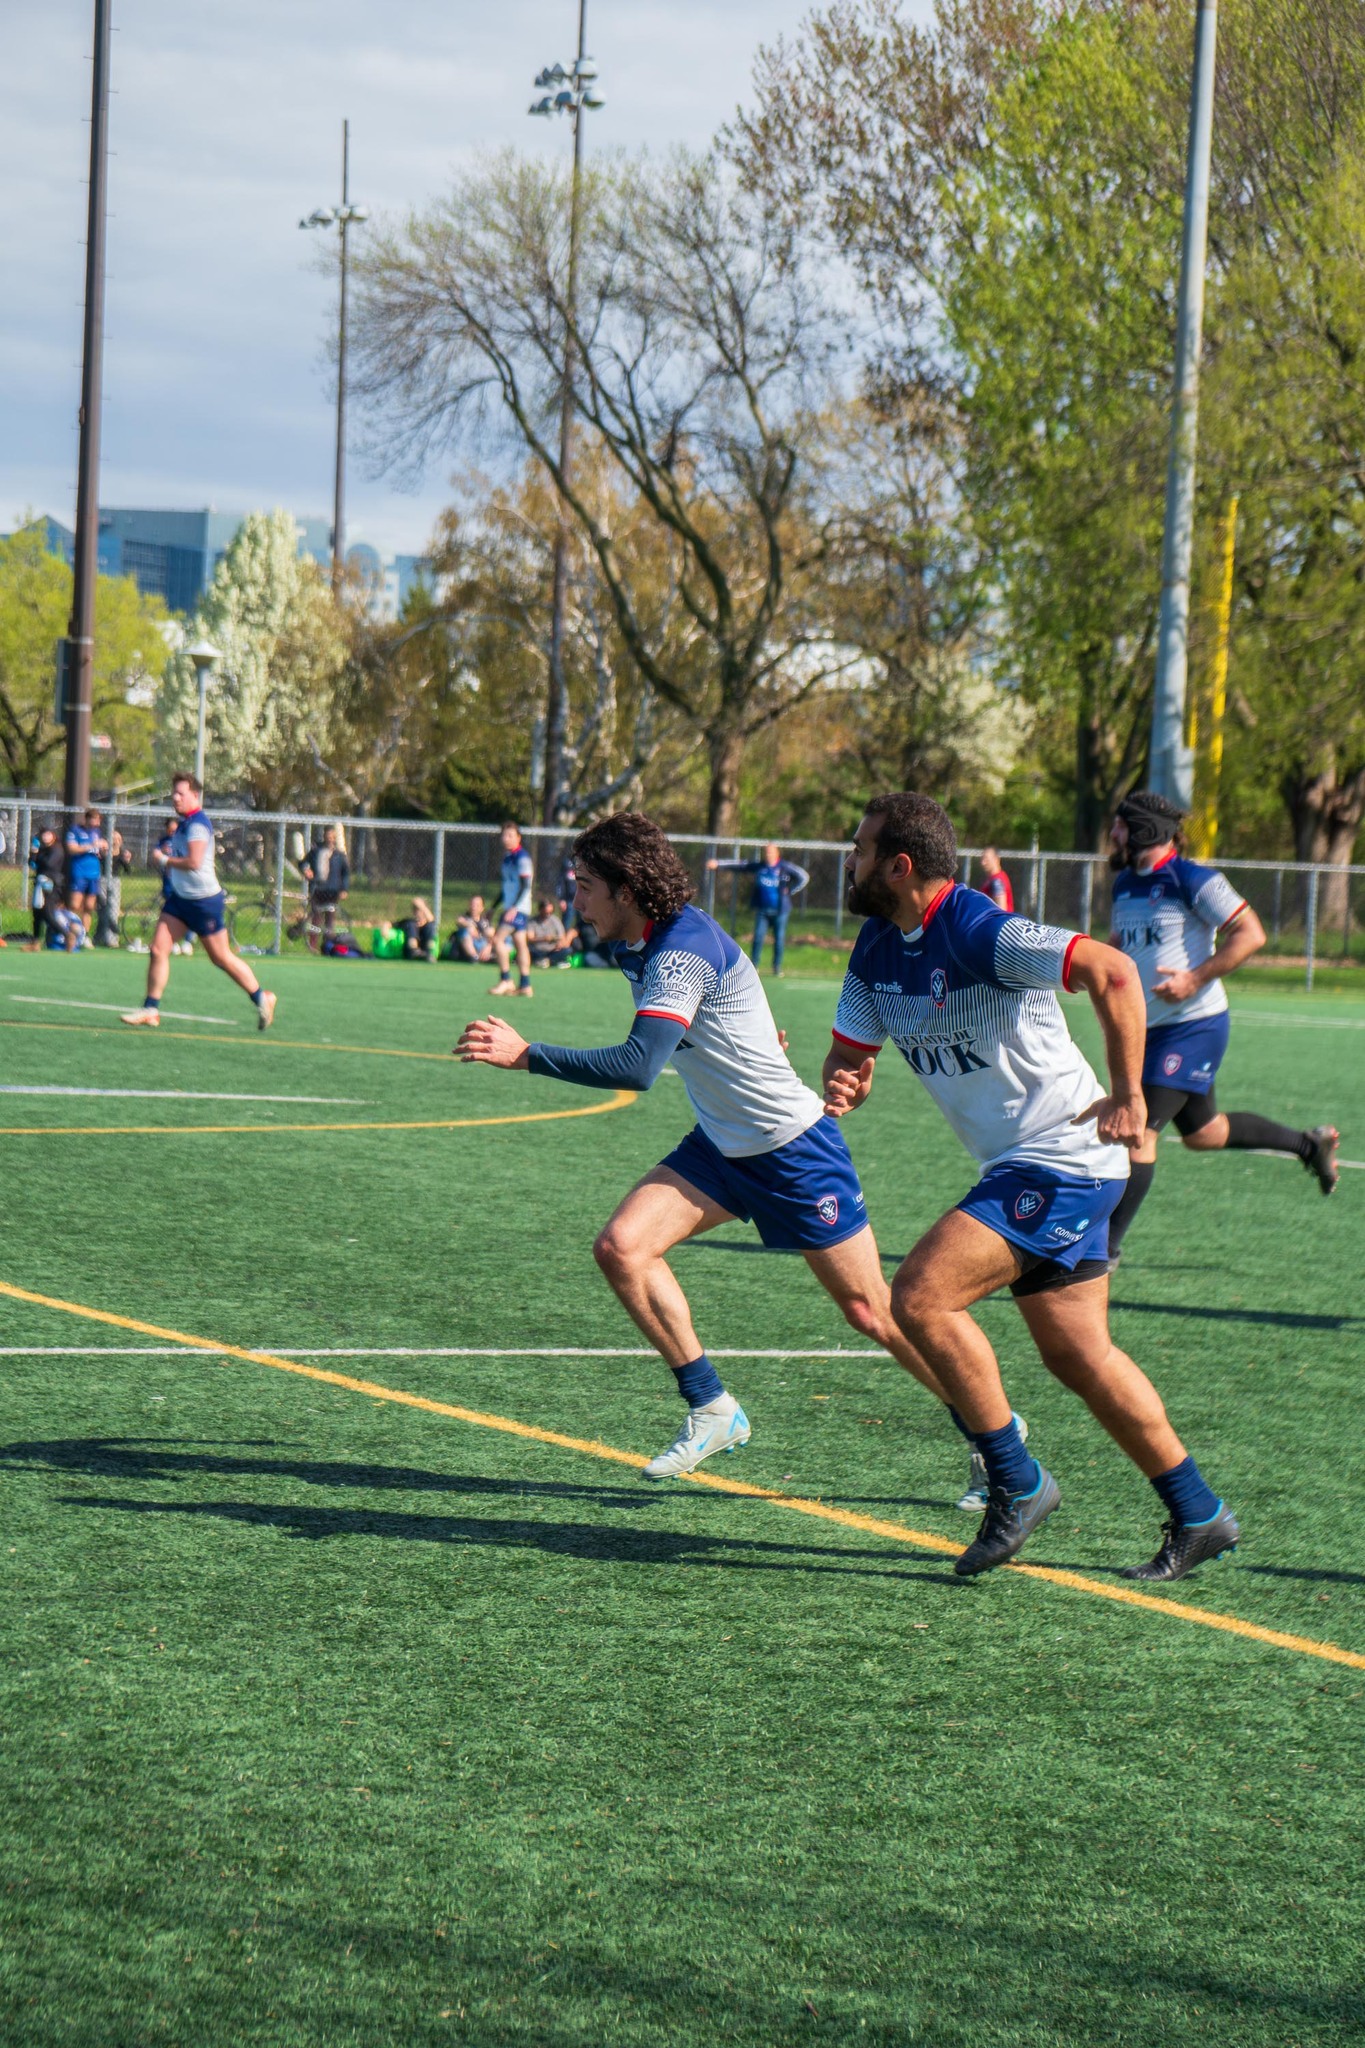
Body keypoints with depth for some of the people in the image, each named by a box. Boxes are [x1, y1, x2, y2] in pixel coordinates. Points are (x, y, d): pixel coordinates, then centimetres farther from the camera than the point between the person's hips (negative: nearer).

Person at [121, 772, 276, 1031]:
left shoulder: (198, 824, -18)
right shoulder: (183, 823, 12)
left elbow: (194, 862, -28)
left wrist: (164, 859, -15)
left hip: (204, 901, -9)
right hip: (179, 898, 9)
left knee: (222, 958, 1)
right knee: (158, 949, -3)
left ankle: (262, 998, 18)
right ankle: (150, 1009, -2)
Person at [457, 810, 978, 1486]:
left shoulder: (683, 953, -26)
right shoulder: (637, 947, 3)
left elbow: (637, 1066, -38)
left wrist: (527, 1055, -37)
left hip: (794, 1146, -9)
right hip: (722, 1145, 9)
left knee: (872, 1313, -2)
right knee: (621, 1246, -10)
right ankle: (711, 1410, 1)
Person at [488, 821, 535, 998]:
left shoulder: (522, 857, -13)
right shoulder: (508, 857, 15)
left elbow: (525, 885, -18)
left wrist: (514, 908, -25)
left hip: (517, 907, -9)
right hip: (511, 907, 9)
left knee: (498, 939, -14)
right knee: (520, 944, 7)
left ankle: (506, 980, -10)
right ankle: (524, 985, 7)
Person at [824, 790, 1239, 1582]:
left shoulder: (979, 933, -21)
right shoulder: (878, 951, 6)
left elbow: (1113, 972, -30)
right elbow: (851, 1052, 14)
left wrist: (1128, 1095, -28)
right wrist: (843, 1085, -10)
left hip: (1062, 1157, -9)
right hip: (1021, 1166, 9)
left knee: (921, 1295, -18)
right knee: (1079, 1355, 11)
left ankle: (1018, 1482, -7)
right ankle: (1198, 1514, 21)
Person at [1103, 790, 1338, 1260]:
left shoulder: (1193, 880, -15)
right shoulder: (1125, 883, 10)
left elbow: (1250, 934, -18)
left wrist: (1194, 979, -25)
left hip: (1194, 1025, -9)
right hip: (1151, 1028, 9)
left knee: (1139, 1129, -14)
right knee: (1201, 1133, 19)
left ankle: (1106, 1247, -9)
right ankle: (1309, 1143, 38)